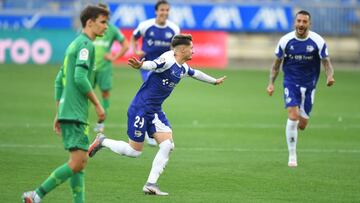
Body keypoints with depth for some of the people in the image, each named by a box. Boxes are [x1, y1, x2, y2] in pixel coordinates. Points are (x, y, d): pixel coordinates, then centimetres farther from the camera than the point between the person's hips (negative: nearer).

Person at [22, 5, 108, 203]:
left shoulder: (74, 44, 20)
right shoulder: (85, 44, -10)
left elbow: (59, 80, 21)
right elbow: (80, 78, -21)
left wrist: (59, 114, 21)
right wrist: (97, 104, -11)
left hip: (66, 112, 10)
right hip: (75, 113, -10)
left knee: (81, 162, 9)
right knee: (77, 162, -12)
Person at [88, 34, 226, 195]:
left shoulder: (183, 68, 9)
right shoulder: (168, 60, -20)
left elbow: (196, 73, 32)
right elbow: (152, 65, -40)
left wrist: (214, 81, 46)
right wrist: (140, 66, -63)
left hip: (155, 111, 9)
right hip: (140, 108, -9)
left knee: (168, 145, -7)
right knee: (134, 151, -3)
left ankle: (150, 184, -3)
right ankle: (102, 141, 20)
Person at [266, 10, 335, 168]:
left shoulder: (318, 41, -9)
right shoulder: (285, 40, -7)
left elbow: (326, 62, -4)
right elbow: (277, 63, 5)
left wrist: (330, 76, -24)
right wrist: (271, 83, -2)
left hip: (309, 84, 1)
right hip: (291, 82, -1)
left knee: (302, 124, 5)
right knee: (293, 116, -19)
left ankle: (292, 130, 45)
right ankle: (292, 156, -8)